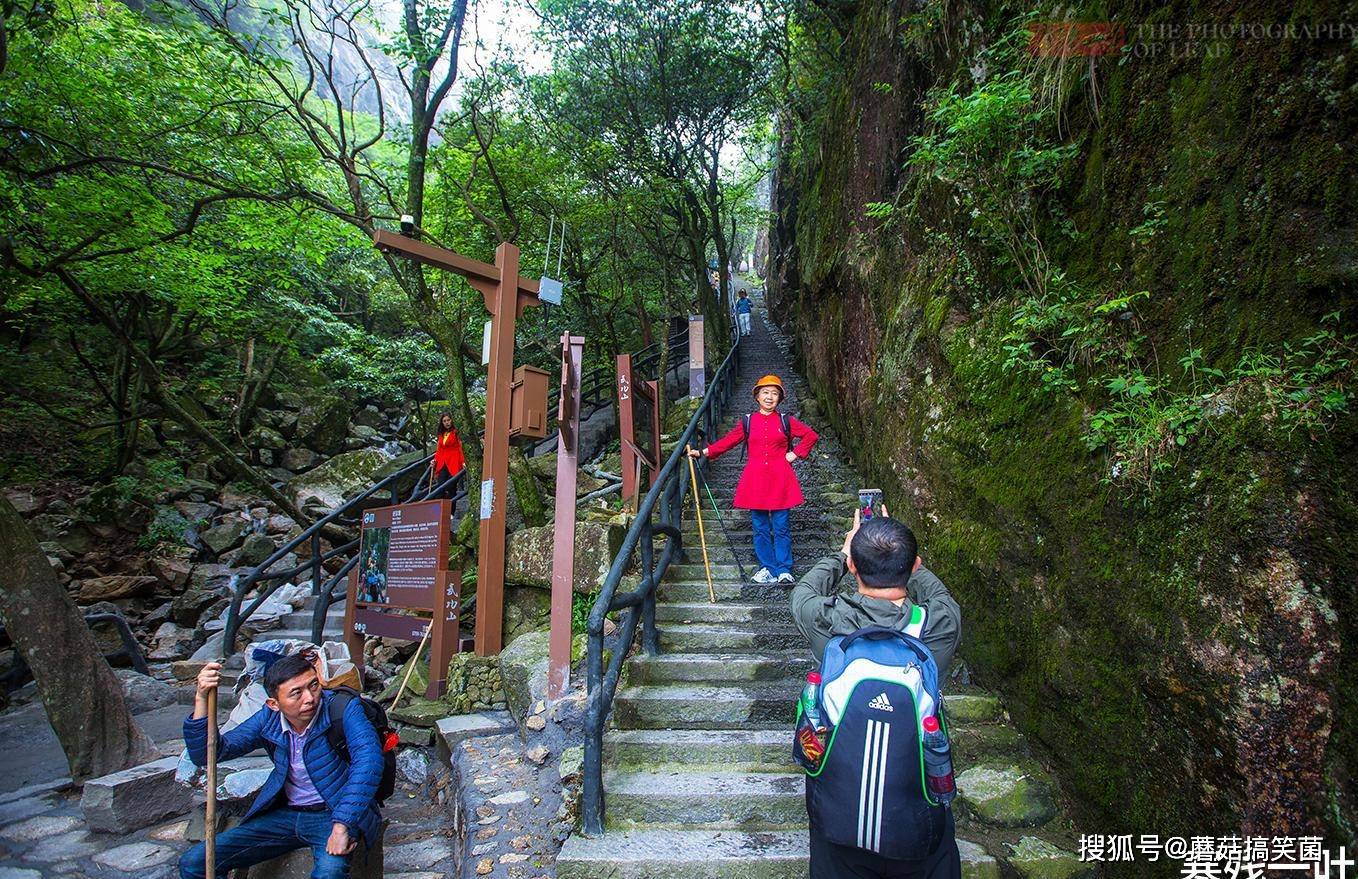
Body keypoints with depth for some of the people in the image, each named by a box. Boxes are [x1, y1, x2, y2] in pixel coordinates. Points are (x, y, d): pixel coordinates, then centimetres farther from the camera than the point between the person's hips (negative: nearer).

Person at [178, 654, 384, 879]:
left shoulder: (343, 708, -18)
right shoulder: (268, 719, -1)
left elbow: (368, 759, -32)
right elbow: (205, 755, -2)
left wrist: (342, 826, -38)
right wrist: (202, 699, -16)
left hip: (335, 813, -6)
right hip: (285, 814, 6)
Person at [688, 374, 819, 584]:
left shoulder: (786, 421, 6)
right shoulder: (747, 421, 8)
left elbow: (811, 435, 12)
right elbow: (727, 441, 8)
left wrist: (796, 454, 3)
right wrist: (703, 452, 1)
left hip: (779, 479, -1)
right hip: (756, 479, 1)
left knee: (781, 526, -1)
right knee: (760, 527, 4)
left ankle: (784, 570, 8)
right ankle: (768, 568, 15)